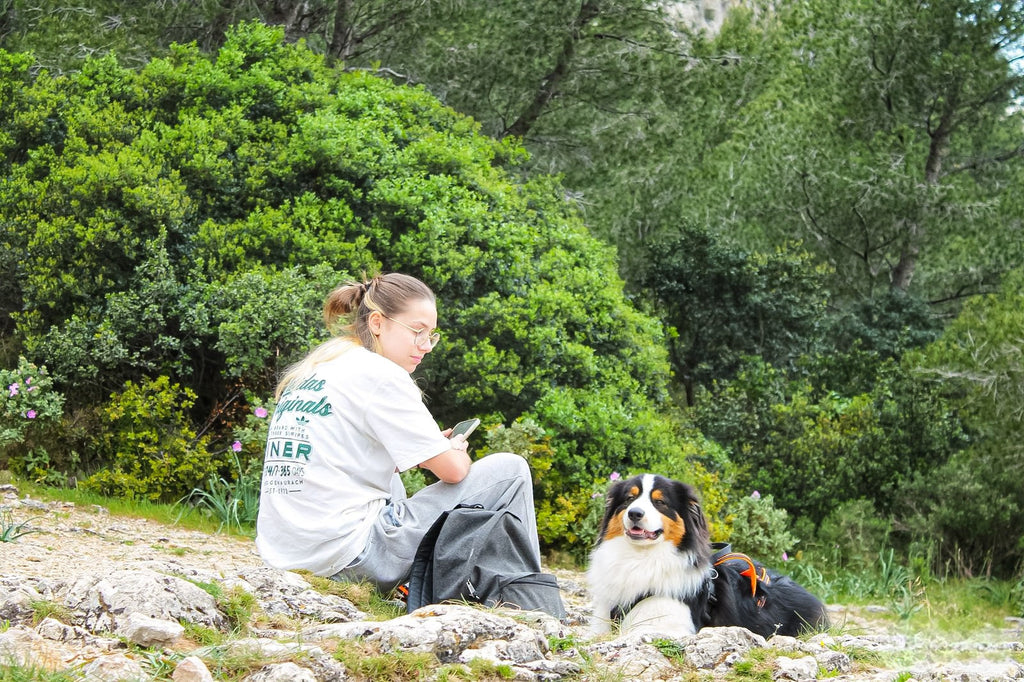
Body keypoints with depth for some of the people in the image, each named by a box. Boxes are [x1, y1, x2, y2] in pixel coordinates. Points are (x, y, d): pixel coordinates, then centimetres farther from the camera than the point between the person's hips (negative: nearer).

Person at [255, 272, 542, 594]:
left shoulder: (307, 374, 16)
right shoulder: (379, 374, -8)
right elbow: (453, 470, -8)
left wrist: (420, 449, 18)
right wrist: (456, 449, 15)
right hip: (350, 559, -9)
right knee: (510, 470, 1)